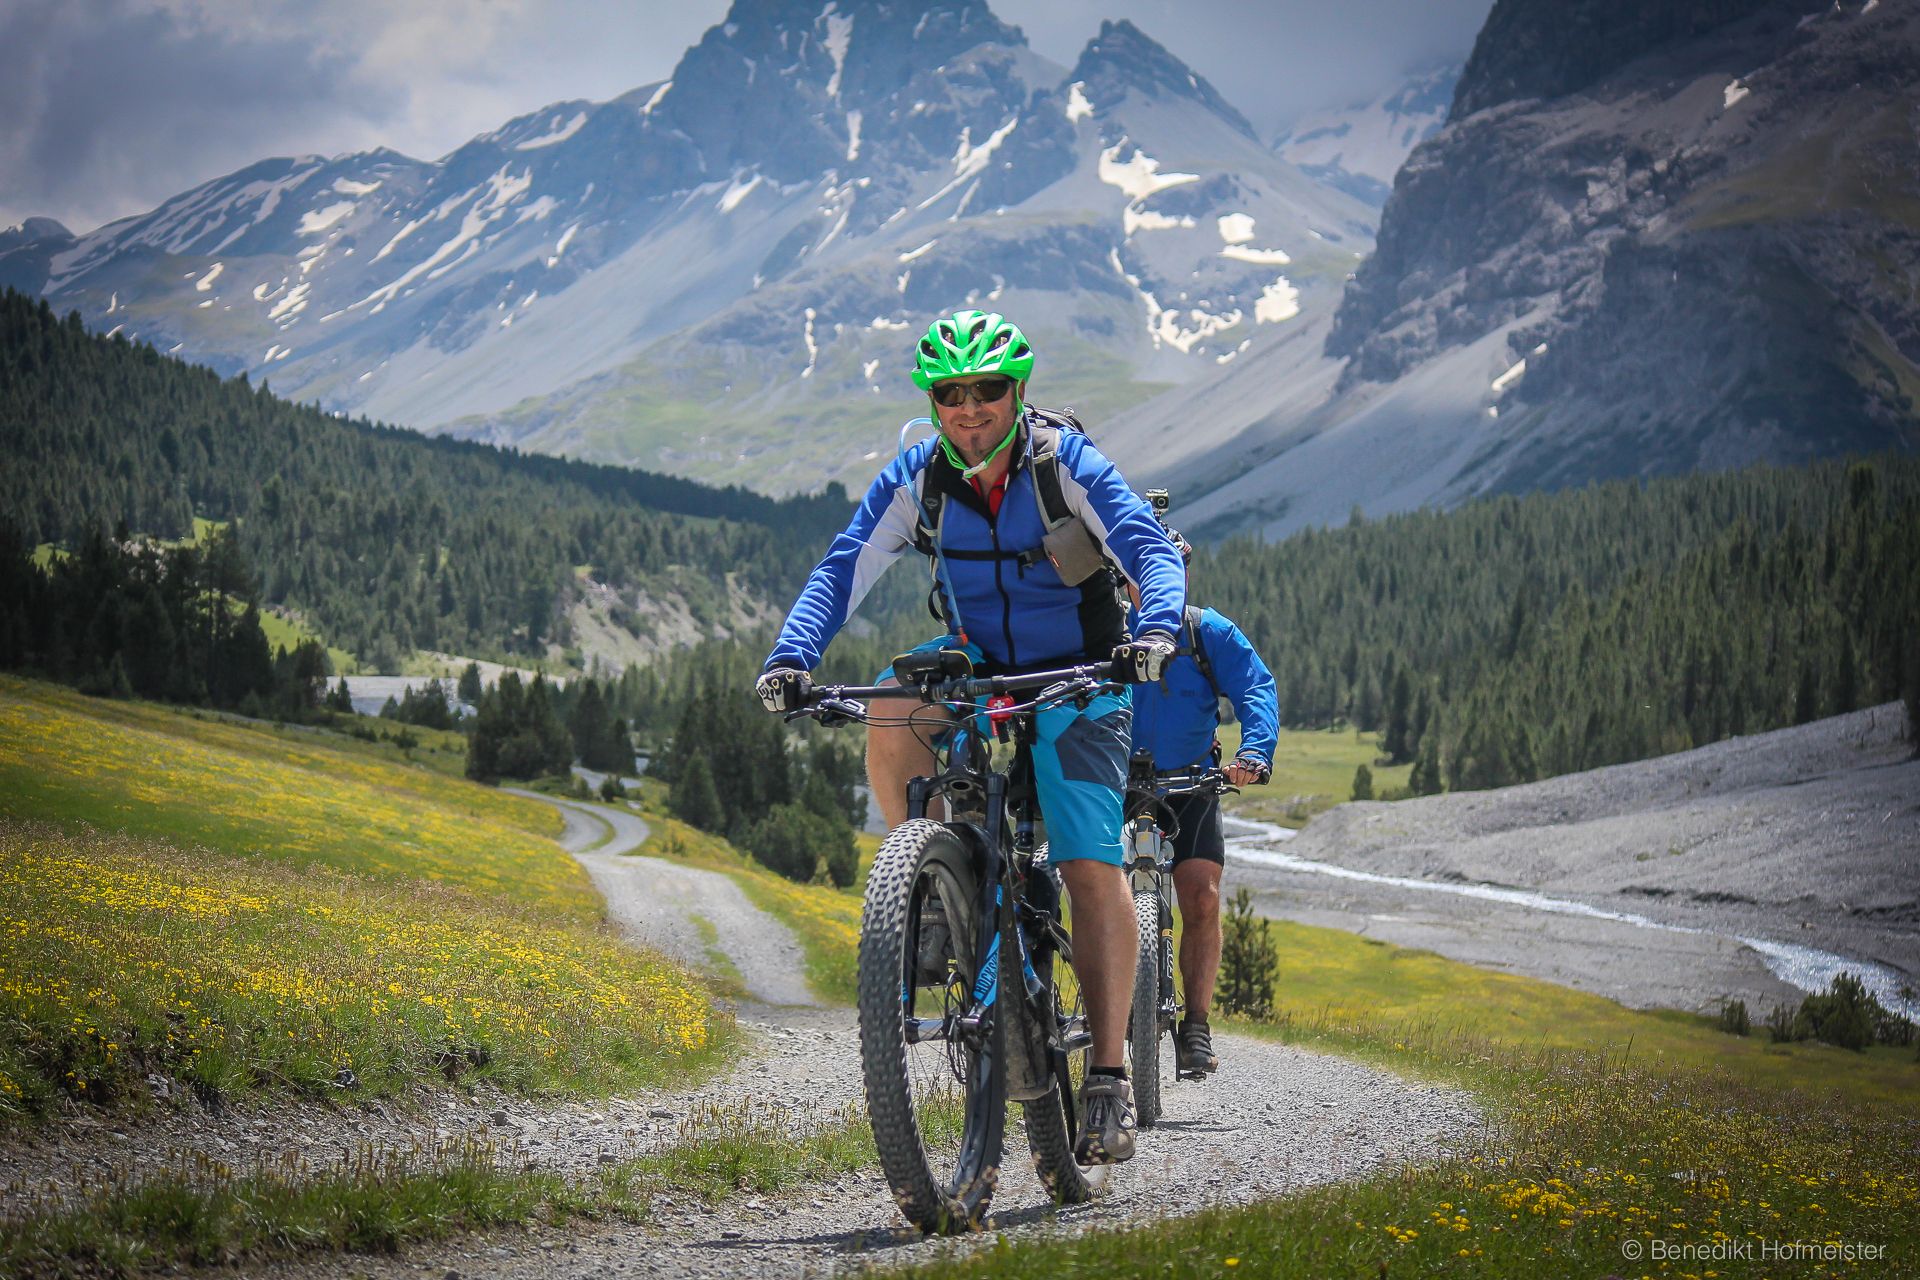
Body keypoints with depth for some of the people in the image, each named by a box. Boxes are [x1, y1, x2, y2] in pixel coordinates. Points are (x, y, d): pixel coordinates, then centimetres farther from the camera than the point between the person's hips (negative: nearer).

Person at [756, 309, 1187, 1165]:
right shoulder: (916, 479, -10)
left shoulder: (1065, 466, -17)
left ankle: (1110, 1077, -11)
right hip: (976, 662, 3)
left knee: (1090, 867, -15)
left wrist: (1152, 630, -46)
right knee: (890, 717, -31)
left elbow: (1153, 549, -26)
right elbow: (844, 568, -16)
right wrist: (790, 658, -32)